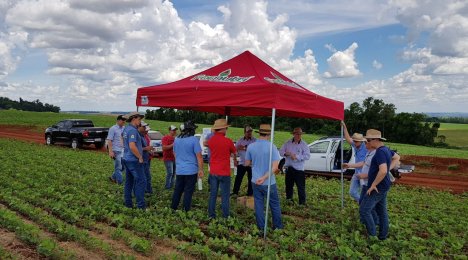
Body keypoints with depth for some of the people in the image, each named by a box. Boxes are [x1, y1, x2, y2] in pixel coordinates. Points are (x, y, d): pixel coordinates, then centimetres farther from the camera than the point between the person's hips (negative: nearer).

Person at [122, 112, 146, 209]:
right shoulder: (133, 130, -18)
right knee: (141, 182, -6)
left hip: (127, 159, 10)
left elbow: (122, 135, 35)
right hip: (134, 160, -10)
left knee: (129, 182, 13)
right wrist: (140, 157, -16)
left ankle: (128, 204, 19)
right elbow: (132, 146, -27)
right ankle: (141, 206, -6)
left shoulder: (126, 129, 11)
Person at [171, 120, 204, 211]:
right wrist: (201, 170, -7)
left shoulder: (177, 139, 7)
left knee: (177, 190, 15)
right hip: (191, 170, -5)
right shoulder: (194, 140, -12)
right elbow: (199, 156, -14)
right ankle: (186, 210, 8)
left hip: (179, 170, 5)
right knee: (188, 192, 3)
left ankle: (173, 208, 22)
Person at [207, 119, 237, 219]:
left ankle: (211, 215, 18)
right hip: (224, 172, -5)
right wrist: (235, 160, 28)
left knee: (213, 194, 12)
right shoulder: (228, 141, -13)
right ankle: (225, 216, 11)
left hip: (213, 172, 5)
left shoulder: (211, 140, 0)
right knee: (225, 195, 5)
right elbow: (234, 153, 6)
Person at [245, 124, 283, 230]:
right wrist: (264, 177, -20)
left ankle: (261, 227, 21)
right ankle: (278, 226, 26)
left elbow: (247, 163, 8)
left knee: (259, 205, 13)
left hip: (256, 182, 3)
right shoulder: (272, 147, -14)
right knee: (275, 205, 15)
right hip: (269, 182, -3)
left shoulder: (251, 146, -4)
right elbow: (275, 167, -21)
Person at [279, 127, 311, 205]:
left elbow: (307, 156, -14)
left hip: (299, 169, -4)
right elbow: (281, 151, 7)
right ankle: (288, 200, 33)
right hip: (289, 168, 4)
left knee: (301, 187, -2)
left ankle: (302, 202, 7)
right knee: (288, 185, 17)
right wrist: (286, 153, -15)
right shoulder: (288, 143, 5)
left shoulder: (304, 144, -6)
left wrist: (297, 156, -22)